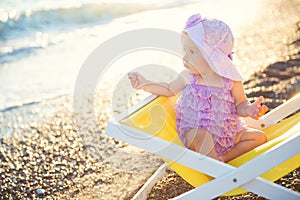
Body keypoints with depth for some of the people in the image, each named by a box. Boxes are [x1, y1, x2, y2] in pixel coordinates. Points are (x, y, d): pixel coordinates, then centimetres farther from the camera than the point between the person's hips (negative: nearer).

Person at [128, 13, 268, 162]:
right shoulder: (188, 77, -5)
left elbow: (240, 105, -3)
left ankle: (221, 159, -20)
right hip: (194, 131, -2)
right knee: (199, 134, -36)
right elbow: (169, 90, 13)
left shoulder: (231, 80, -11)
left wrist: (249, 109, -25)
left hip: (226, 132, 2)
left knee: (259, 137, -9)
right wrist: (145, 84, 4)